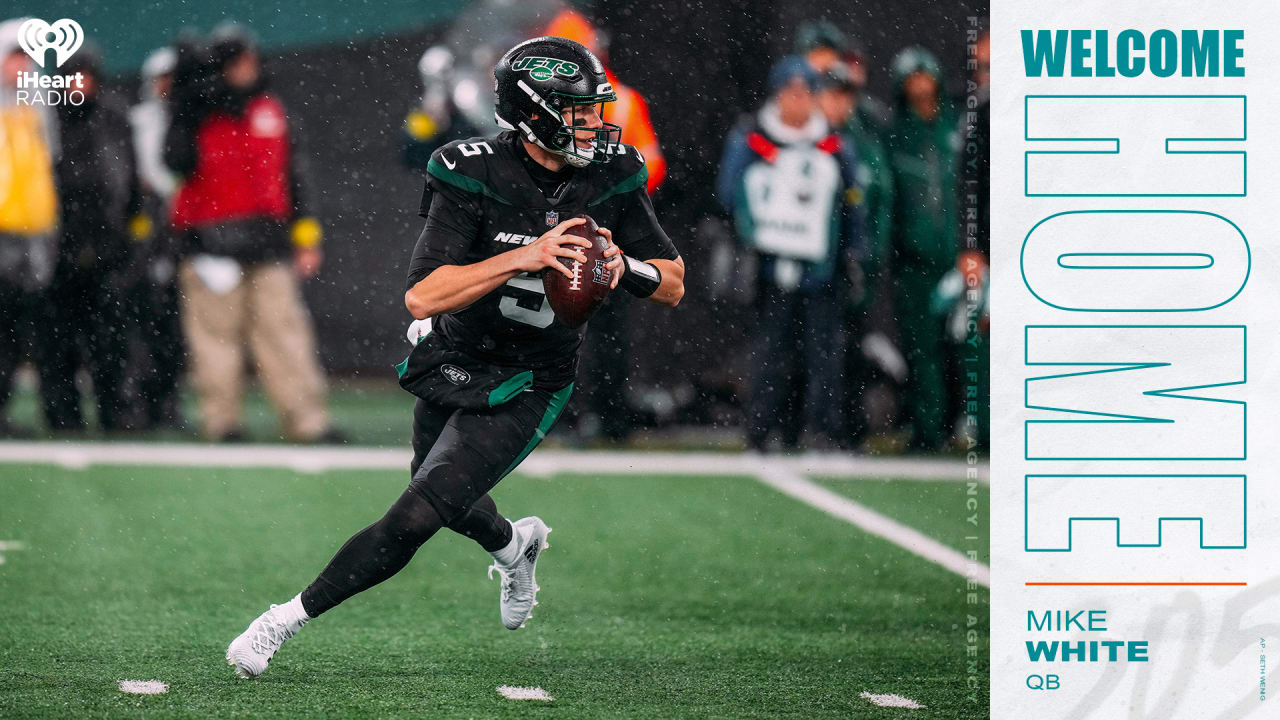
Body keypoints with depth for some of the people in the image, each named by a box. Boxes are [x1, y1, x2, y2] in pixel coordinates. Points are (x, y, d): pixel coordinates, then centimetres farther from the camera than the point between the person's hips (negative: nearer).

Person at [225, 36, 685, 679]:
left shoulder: (612, 178, -10)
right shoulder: (476, 176, -20)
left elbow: (674, 286, 0)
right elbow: (422, 296, -28)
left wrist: (624, 267, -23)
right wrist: (523, 258, -37)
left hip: (524, 390, -1)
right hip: (450, 366, 1)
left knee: (415, 519, -14)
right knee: (449, 504, 24)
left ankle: (287, 619, 0)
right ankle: (514, 543, 60)